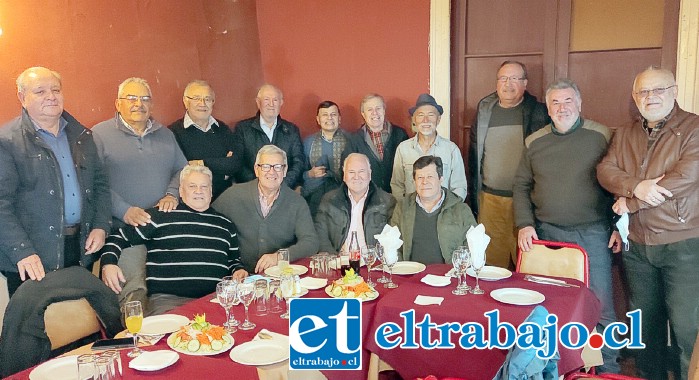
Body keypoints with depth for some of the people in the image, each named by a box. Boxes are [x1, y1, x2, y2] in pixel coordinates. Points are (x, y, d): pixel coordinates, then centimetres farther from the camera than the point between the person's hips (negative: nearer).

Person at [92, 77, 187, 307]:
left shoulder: (165, 134, 20)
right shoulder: (100, 134, 4)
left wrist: (172, 195, -3)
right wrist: (125, 211, -16)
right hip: (125, 228, -4)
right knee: (134, 290, -18)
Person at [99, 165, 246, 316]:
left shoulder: (225, 224, 22)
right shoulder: (161, 216, 10)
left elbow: (233, 259, 32)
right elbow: (119, 237, 13)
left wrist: (238, 270, 10)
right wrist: (108, 263, -4)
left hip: (215, 300, 4)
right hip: (166, 298, -3)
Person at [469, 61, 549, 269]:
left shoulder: (538, 111, 1)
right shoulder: (485, 109, 10)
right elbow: (474, 154, 13)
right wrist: (473, 195, 11)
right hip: (489, 198, 3)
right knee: (491, 261, 7)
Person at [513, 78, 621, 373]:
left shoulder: (602, 136, -2)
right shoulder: (534, 142, 7)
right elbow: (521, 186, 10)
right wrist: (524, 225, 0)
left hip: (593, 234, -2)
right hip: (546, 233, 3)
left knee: (601, 305, 0)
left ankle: (608, 368, 18)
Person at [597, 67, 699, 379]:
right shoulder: (624, 135, 12)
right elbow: (605, 170, 1)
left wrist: (630, 203, -13)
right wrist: (635, 187, -21)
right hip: (637, 245, 5)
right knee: (644, 324, 17)